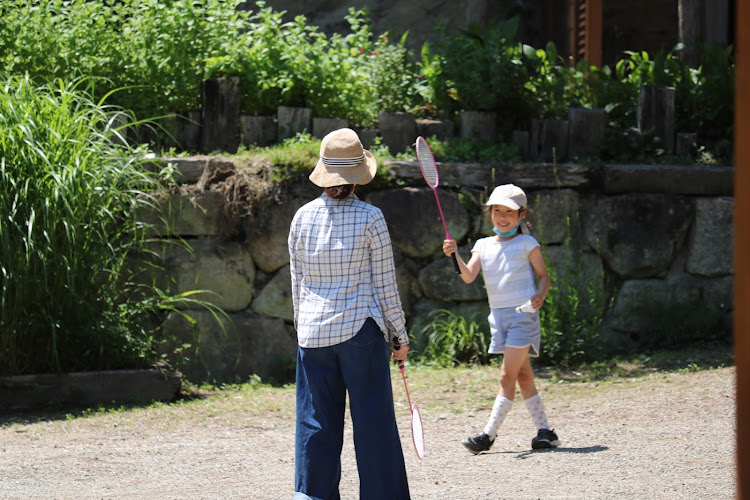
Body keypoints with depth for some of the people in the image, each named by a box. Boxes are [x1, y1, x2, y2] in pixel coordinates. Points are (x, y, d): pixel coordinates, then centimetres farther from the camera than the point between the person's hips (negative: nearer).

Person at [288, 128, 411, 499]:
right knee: (374, 425, 2)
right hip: (360, 329, -3)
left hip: (313, 331, 3)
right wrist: (400, 336, 5)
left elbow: (297, 284, 10)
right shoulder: (369, 218, -6)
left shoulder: (303, 217, 3)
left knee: (316, 426, 7)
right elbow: (385, 284, -3)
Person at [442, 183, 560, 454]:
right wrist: (455, 255, -20)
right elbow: (468, 276, -3)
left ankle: (488, 434, -12)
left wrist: (541, 295, -16)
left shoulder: (527, 244, -1)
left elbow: (543, 275, 5)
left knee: (507, 376, -9)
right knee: (523, 376, 9)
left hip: (523, 313, -6)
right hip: (499, 316, 6)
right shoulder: (483, 245, 11)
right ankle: (545, 431, 15)